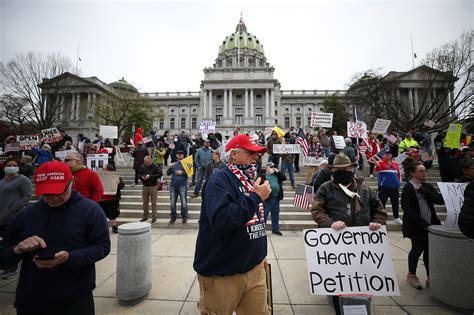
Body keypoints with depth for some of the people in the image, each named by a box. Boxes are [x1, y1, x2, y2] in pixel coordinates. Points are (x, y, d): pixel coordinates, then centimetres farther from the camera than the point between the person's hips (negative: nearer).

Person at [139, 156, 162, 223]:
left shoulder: (155, 167, -9)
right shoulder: (142, 166, 3)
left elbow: (160, 174, -14)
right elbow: (139, 174, 13)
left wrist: (150, 176, -20)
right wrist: (142, 177, -10)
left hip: (153, 186, -4)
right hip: (144, 186, 4)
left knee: (153, 203, 2)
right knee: (145, 202, 13)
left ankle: (154, 217, 10)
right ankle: (145, 216, 26)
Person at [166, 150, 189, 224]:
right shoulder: (174, 164, 16)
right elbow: (168, 173, 10)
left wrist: (182, 173, -17)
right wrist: (170, 167, -8)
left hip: (182, 185, -3)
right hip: (173, 185, 3)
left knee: (184, 202, -5)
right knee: (172, 202, 6)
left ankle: (184, 217, 6)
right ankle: (173, 217, 17)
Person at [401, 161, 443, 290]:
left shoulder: (427, 186, 9)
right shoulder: (408, 188, -9)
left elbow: (440, 200, -5)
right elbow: (407, 209, -14)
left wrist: (423, 190, -13)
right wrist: (423, 223, -16)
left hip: (430, 225, 5)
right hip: (416, 226, -5)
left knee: (429, 250, 8)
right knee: (418, 249, 3)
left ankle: (430, 277, 24)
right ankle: (411, 275, 23)